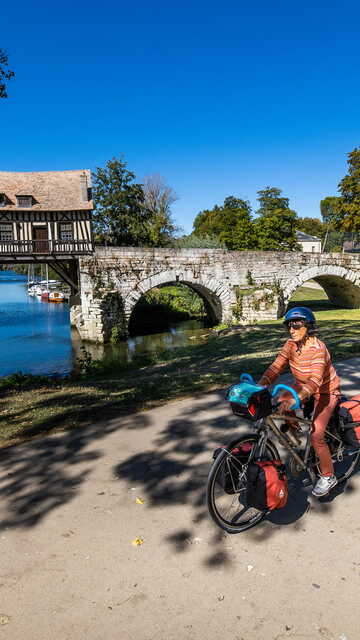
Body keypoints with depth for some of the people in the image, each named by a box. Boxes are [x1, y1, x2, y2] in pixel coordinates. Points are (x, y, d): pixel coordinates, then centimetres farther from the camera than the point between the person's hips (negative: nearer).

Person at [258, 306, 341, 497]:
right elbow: (276, 366, -17)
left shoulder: (318, 348, -30)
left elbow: (315, 380, -41)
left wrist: (293, 399, -55)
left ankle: (328, 476, 9)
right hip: (302, 386, 7)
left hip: (325, 391, -7)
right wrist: (260, 385, -34)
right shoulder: (291, 344, -11)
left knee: (316, 436, -14)